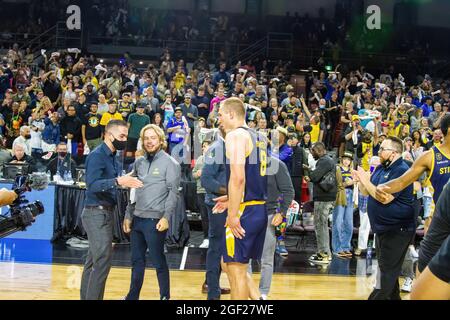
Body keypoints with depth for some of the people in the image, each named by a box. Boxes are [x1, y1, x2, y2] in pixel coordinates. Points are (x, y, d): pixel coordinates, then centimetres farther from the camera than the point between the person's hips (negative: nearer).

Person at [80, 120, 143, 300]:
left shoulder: (111, 157, 14)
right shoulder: (97, 156, -15)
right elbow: (92, 184, -26)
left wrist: (125, 182, 4)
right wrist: (118, 181, -36)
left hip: (104, 212, 9)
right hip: (97, 213, -9)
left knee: (94, 260, 12)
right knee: (103, 260, -11)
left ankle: (86, 296, 19)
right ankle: (93, 297, -6)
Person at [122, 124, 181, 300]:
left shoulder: (169, 163, -5)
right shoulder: (139, 163, 13)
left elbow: (173, 192, -10)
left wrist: (166, 217, -18)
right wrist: (128, 216, 13)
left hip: (155, 220, -6)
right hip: (137, 219, 6)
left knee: (158, 261, 0)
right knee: (137, 260, 13)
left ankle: (165, 296, 11)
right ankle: (133, 296, 24)